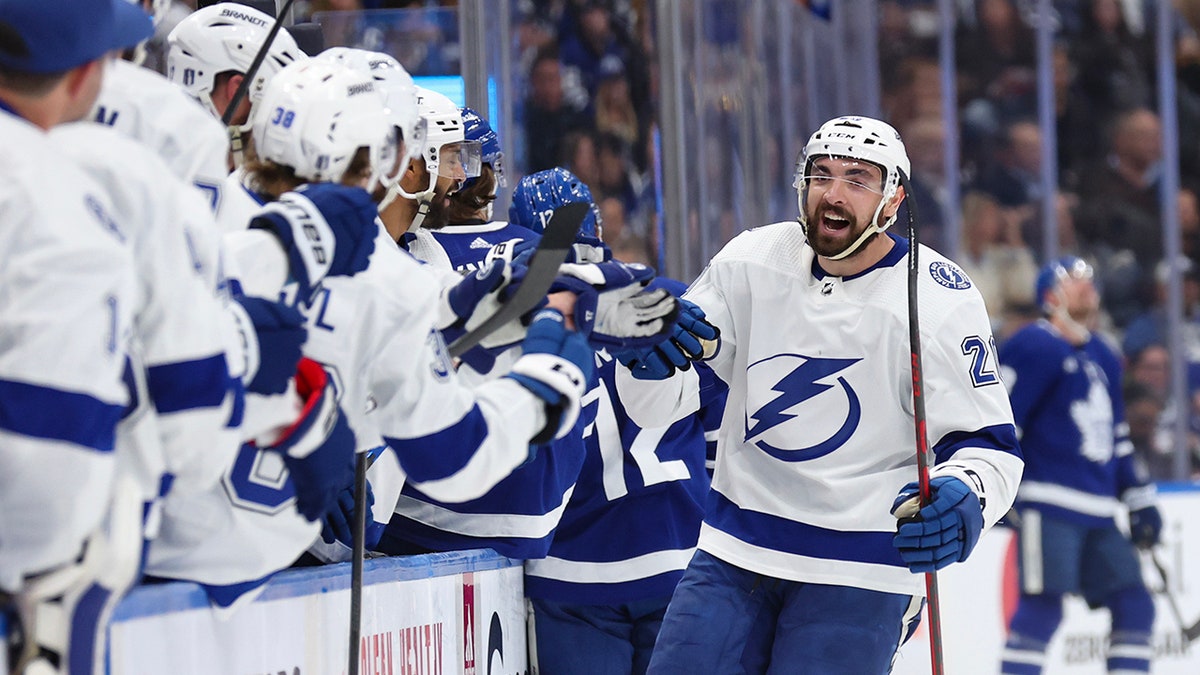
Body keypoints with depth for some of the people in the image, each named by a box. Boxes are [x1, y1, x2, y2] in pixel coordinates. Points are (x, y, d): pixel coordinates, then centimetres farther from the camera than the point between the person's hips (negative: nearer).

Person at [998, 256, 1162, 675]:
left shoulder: (1102, 357, 21)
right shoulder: (1034, 348, -6)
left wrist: (1140, 499, 24)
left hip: (1098, 512, 9)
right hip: (1048, 504, -9)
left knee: (1133, 605, 5)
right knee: (1043, 606, -15)